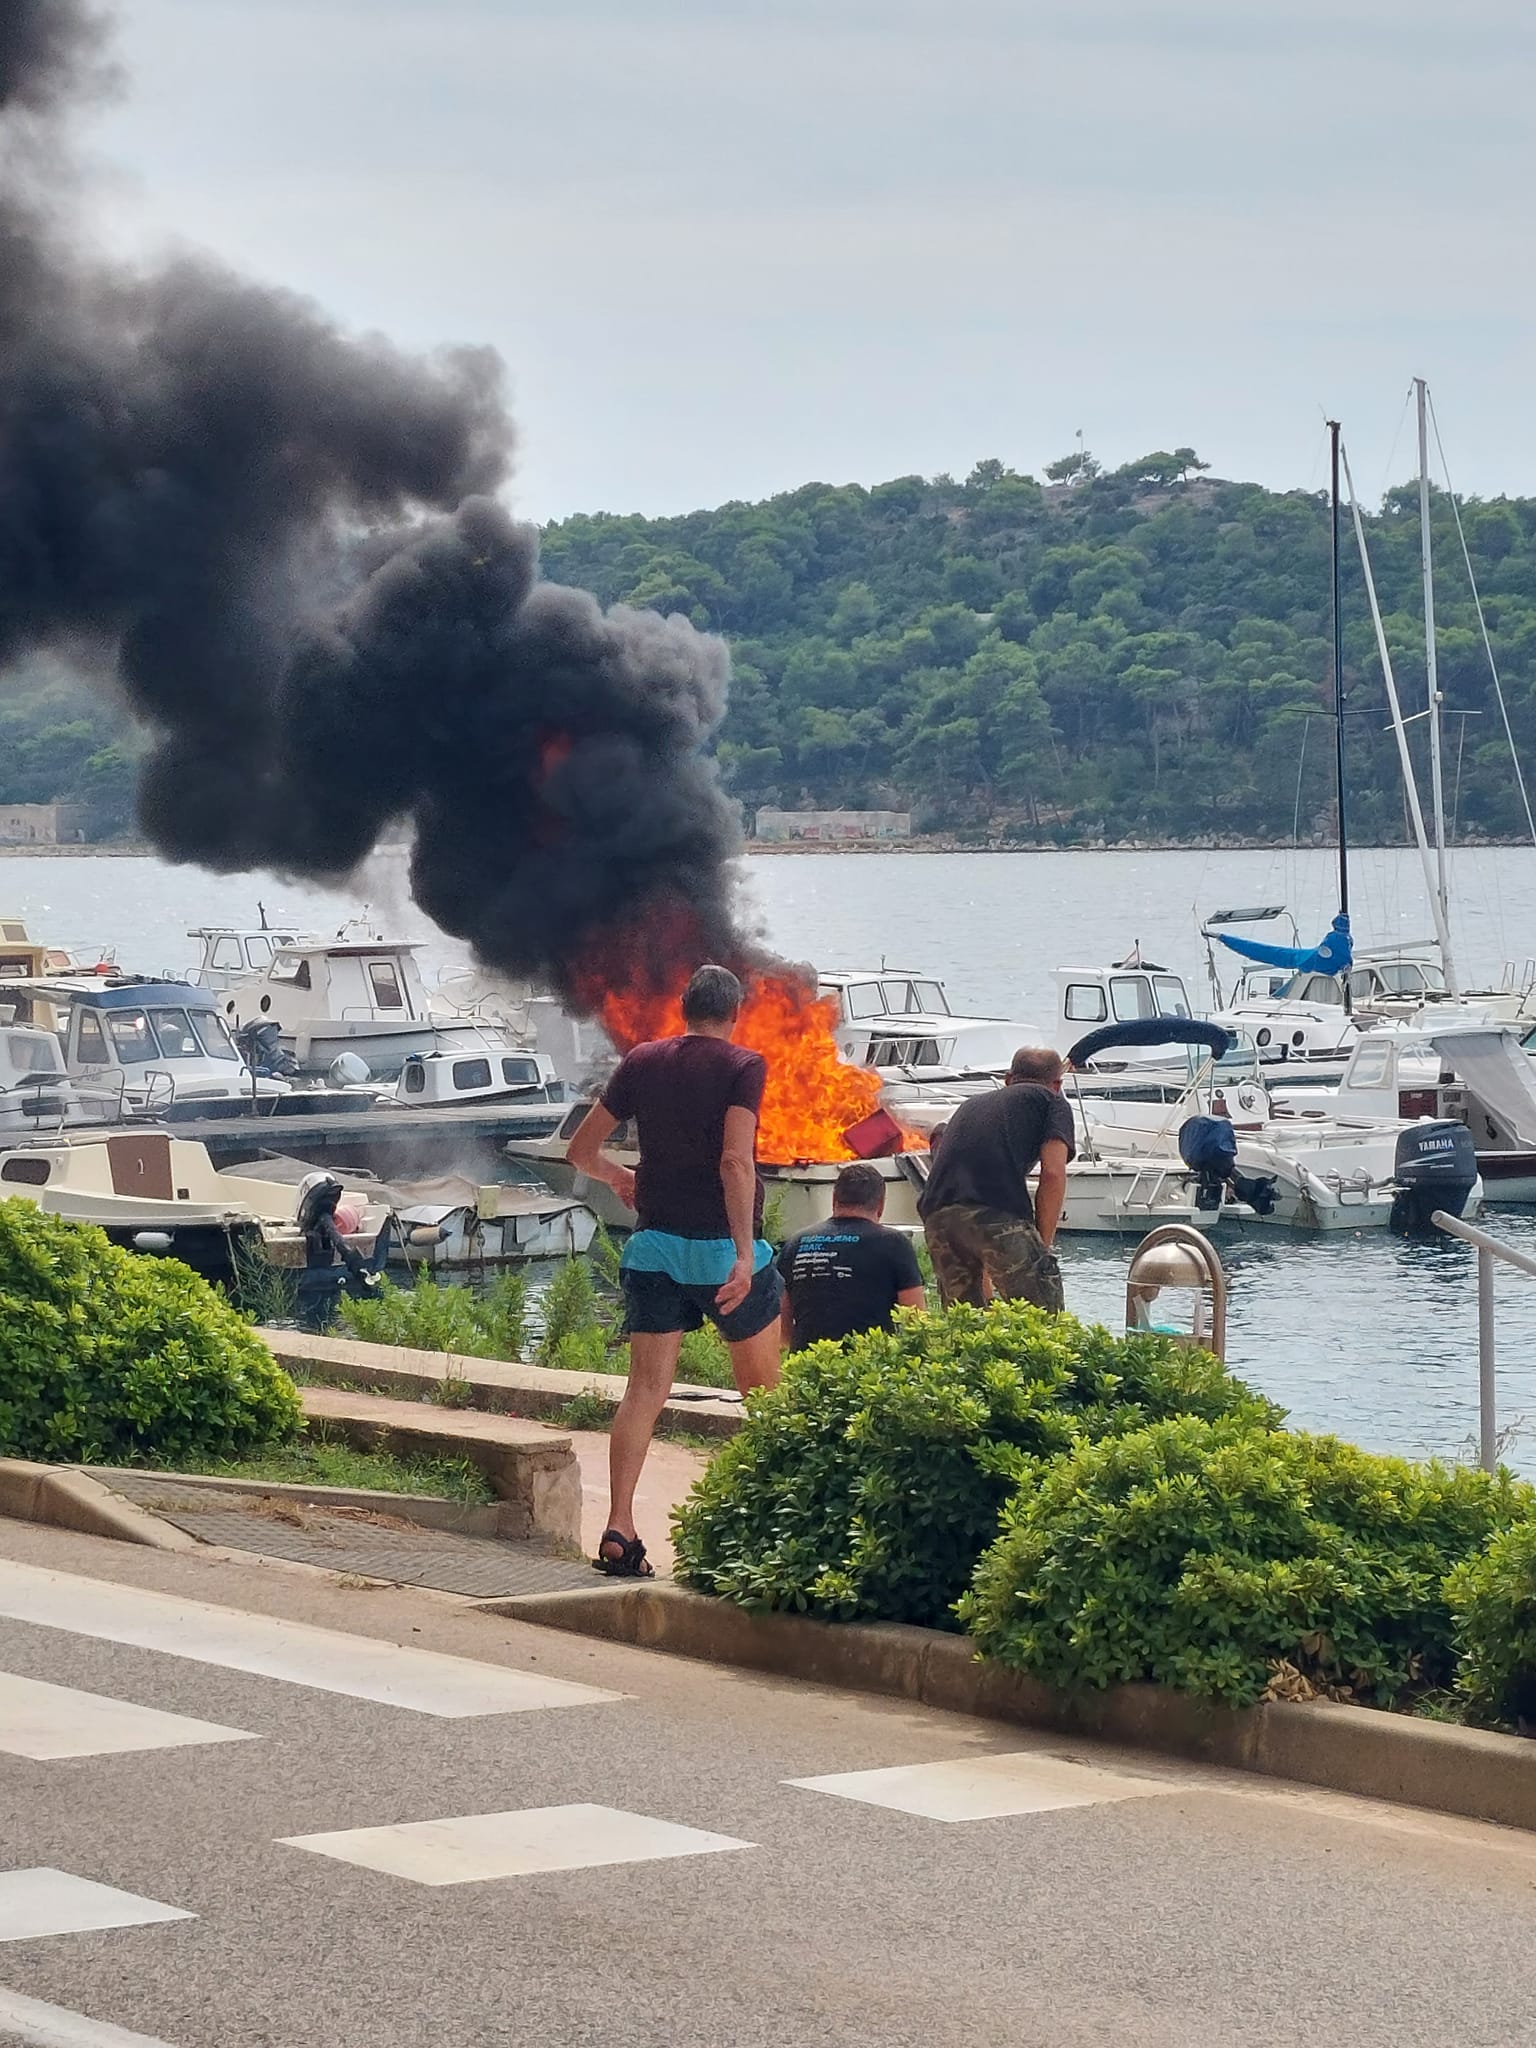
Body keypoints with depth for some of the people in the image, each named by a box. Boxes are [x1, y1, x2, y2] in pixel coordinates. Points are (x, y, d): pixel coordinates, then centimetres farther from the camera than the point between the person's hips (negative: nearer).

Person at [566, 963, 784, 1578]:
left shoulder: (641, 1062, 6)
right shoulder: (743, 1067, -7)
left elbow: (581, 1150, 9)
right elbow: (735, 1161, -20)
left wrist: (619, 1177, 31)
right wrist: (745, 1253, -24)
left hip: (655, 1244, 3)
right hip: (723, 1245, -3)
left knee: (645, 1387, -2)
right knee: (762, 1386, 15)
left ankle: (619, 1529, -15)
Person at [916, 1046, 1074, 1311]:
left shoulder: (971, 1105, 37)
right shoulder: (1052, 1103, 19)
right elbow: (1053, 1173, 3)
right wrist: (1043, 1247, 8)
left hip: (937, 1215, 6)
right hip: (999, 1211, -6)